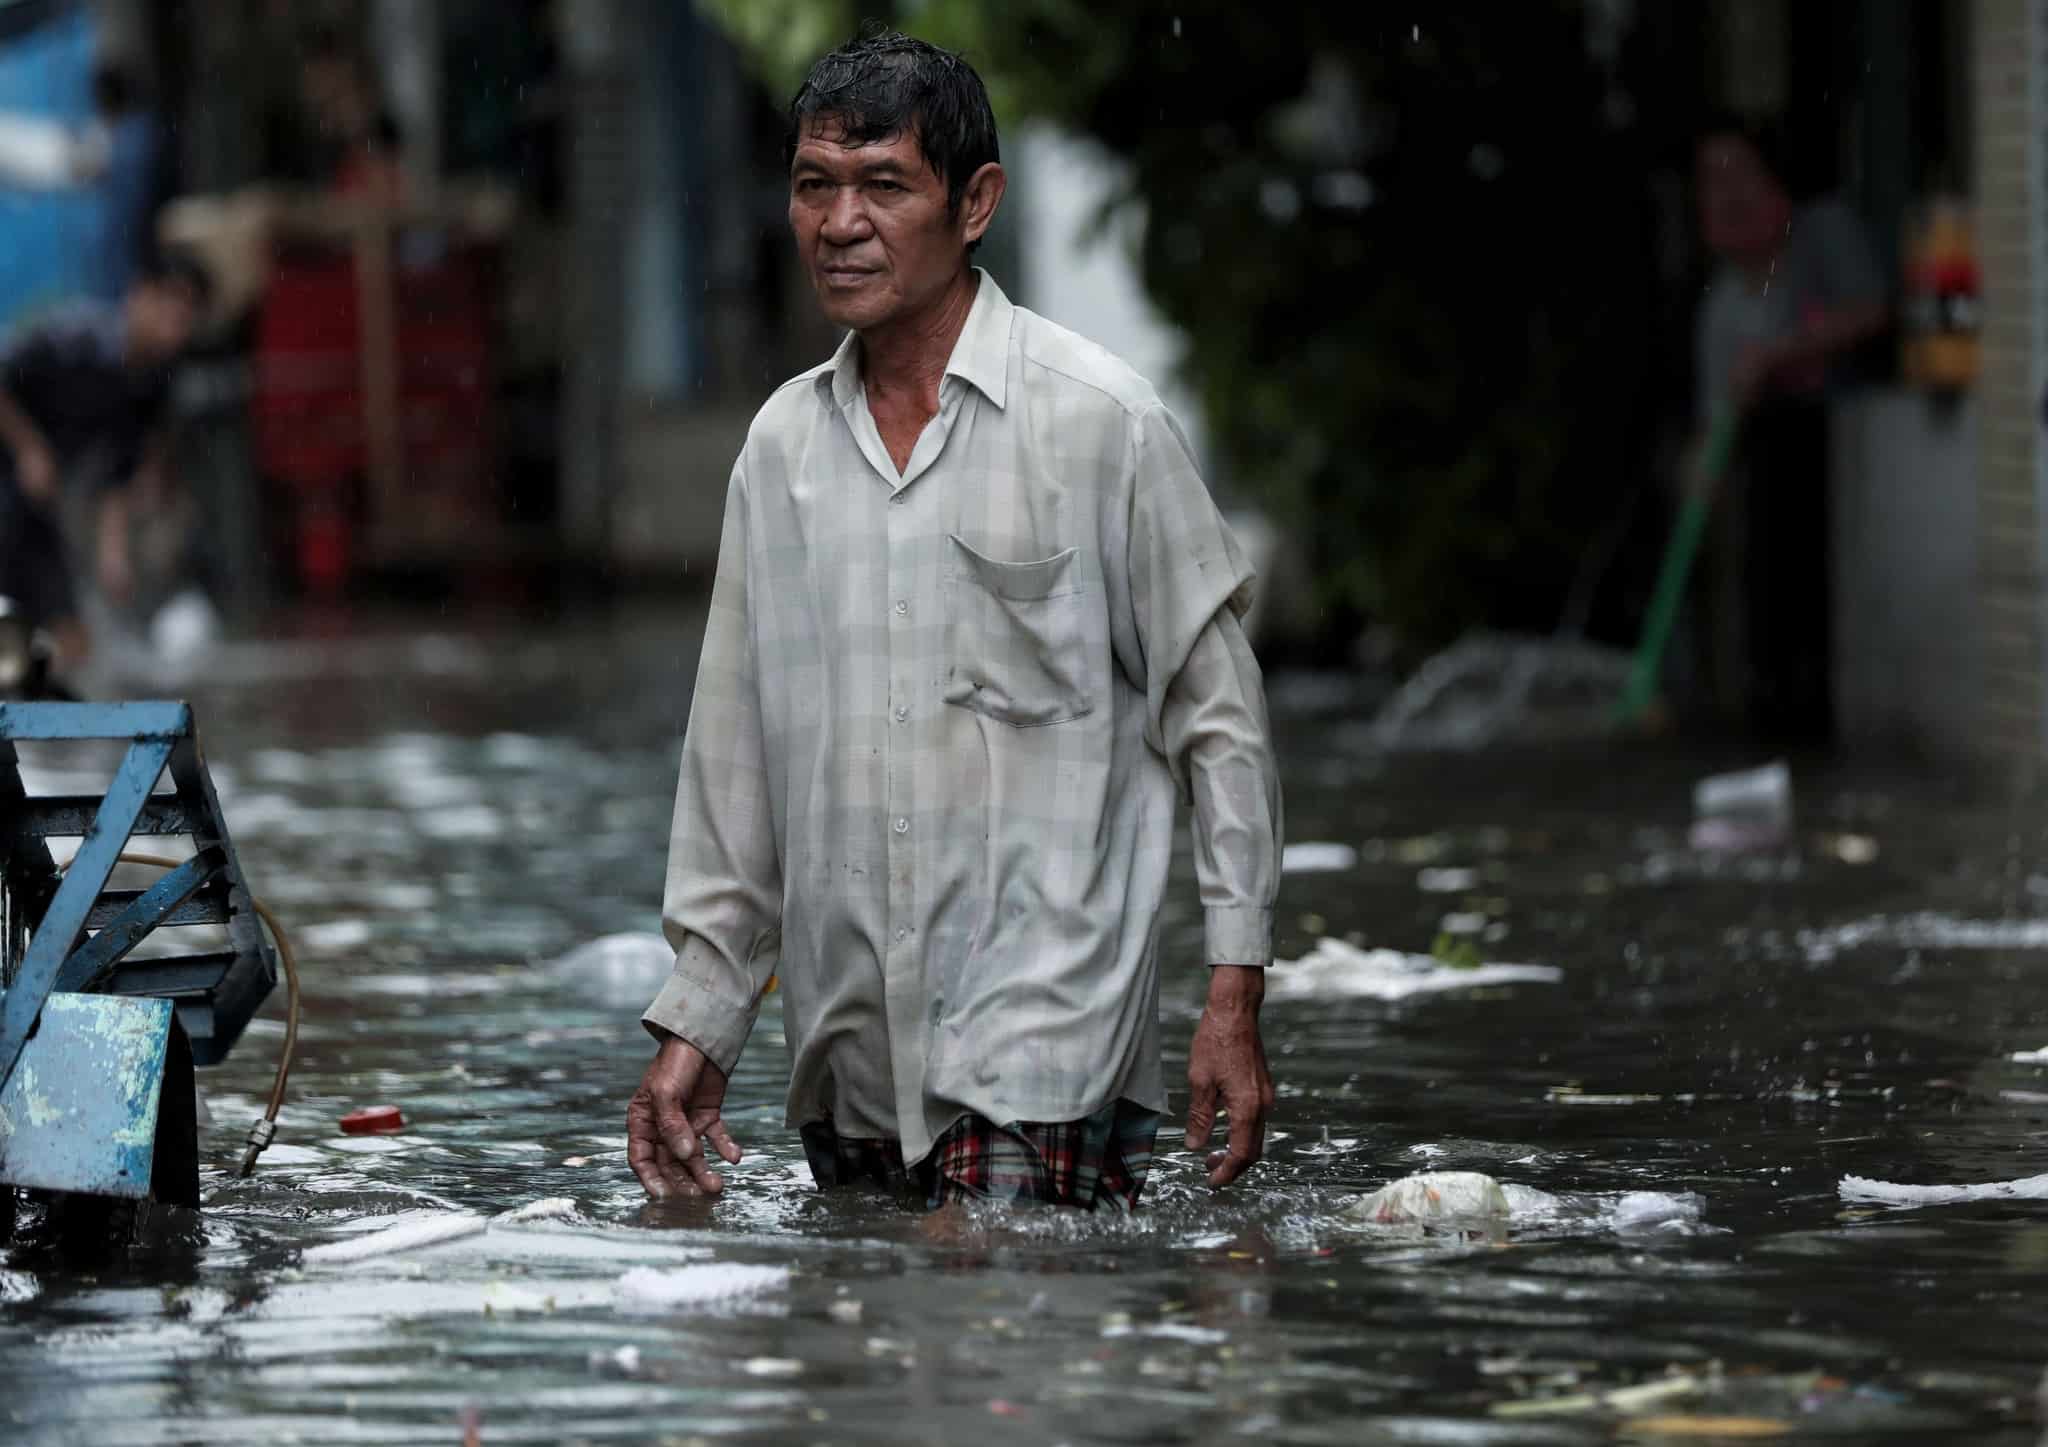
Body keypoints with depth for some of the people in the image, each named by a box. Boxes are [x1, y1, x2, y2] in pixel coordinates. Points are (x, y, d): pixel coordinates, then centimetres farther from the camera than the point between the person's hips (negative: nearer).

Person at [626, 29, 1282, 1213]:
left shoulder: (1099, 420, -4)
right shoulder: (783, 442, 12)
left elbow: (1219, 716, -2)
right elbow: (736, 759, 17)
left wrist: (1235, 1000, -7)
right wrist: (697, 1024, 13)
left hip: (1041, 1041, -5)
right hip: (848, 1058, 6)